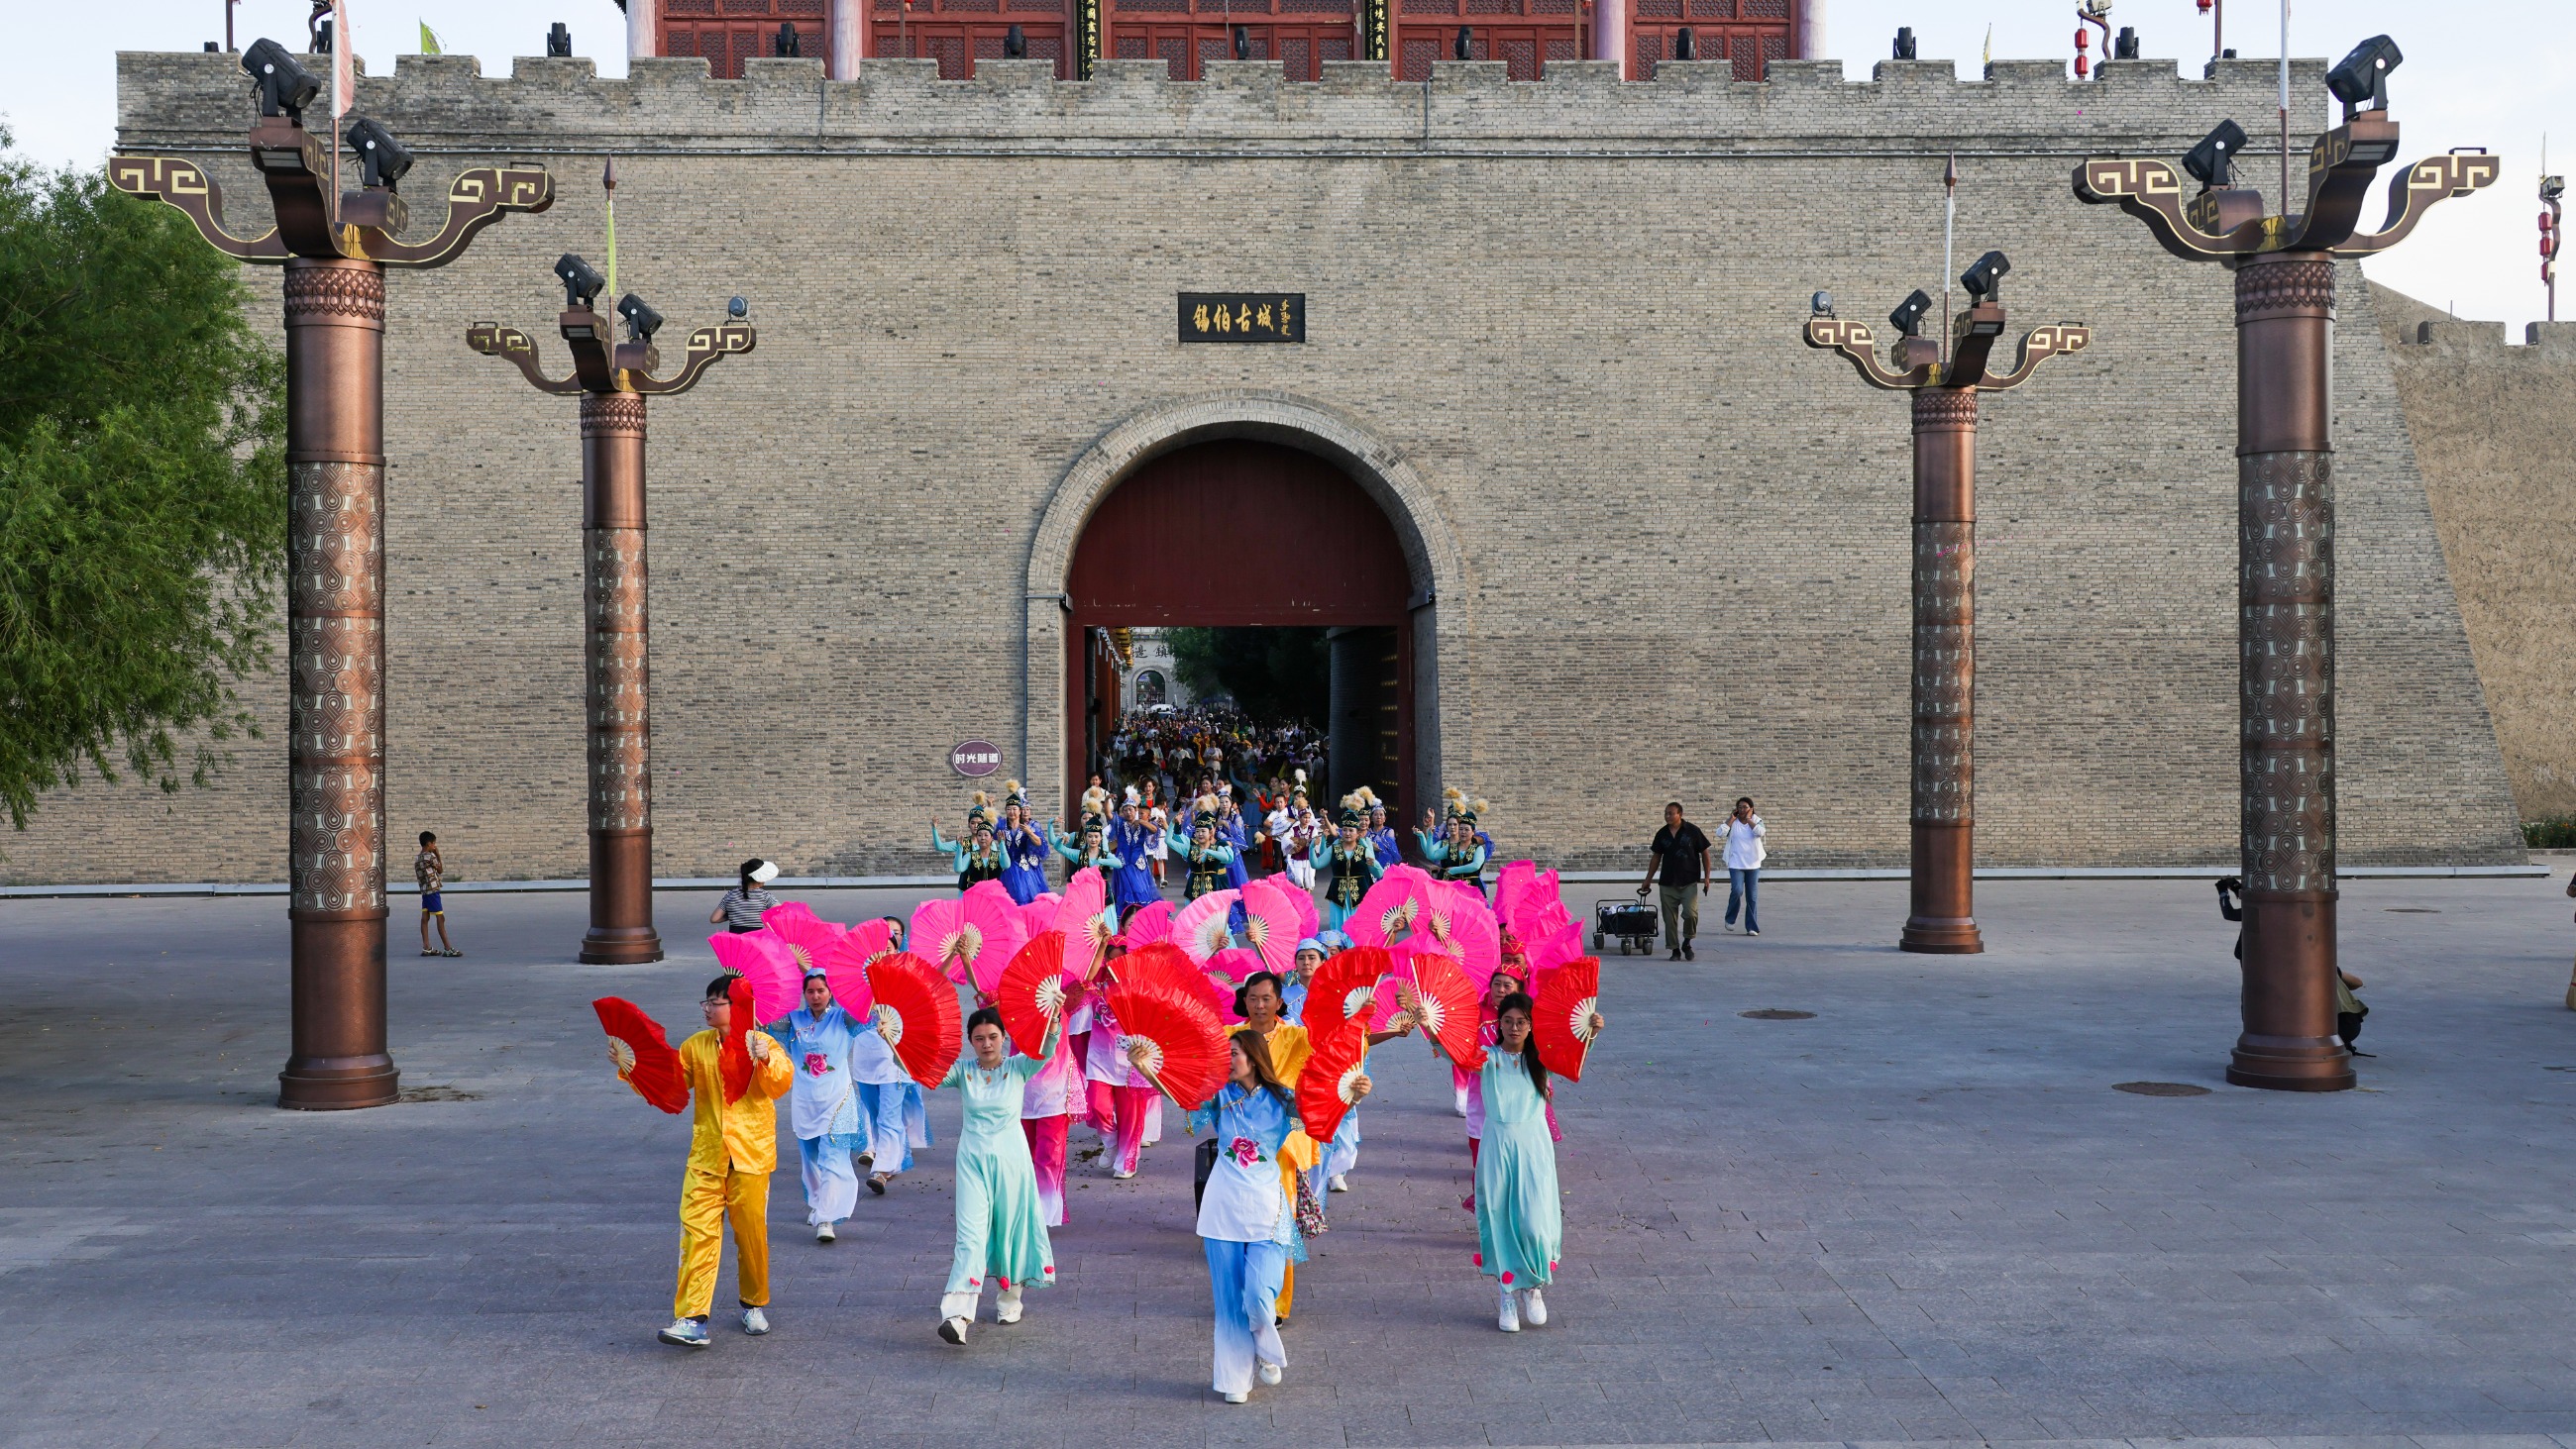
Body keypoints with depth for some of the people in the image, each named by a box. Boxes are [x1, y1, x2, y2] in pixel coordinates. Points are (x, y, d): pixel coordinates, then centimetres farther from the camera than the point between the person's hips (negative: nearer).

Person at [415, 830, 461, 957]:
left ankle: (426, 948, 6)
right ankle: (447, 948, -9)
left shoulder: (417, 859, 12)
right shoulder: (430, 856, -12)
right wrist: (438, 856, 6)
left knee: (425, 918, 6)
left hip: (424, 891, 8)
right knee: (440, 918, -7)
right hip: (433, 891, -8)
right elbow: (440, 870, 0)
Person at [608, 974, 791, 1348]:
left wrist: (764, 1060, -35)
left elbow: (779, 1086, -17)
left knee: (751, 1231, 7)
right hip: (706, 1158, 2)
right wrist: (631, 1069, -2)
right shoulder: (696, 1047, 10)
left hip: (750, 1156, -2)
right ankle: (691, 1319, -12)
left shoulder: (763, 1045, -2)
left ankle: (755, 1304, 28)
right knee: (697, 1232, -9)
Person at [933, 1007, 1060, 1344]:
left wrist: (1053, 1021, -40)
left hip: (1010, 1158, 0)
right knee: (971, 1231, -11)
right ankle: (957, 1314, -21)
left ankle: (1009, 1297, 31)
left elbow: (1047, 1049, -19)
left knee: (1010, 1228, 9)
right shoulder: (962, 1070, 2)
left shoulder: (1018, 1068, -2)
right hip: (973, 1158, 0)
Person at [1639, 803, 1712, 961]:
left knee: (1690, 913, -18)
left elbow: (1704, 853, 2)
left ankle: (1687, 943, 5)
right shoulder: (1662, 834, 7)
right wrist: (1648, 880, 15)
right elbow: (1656, 857, 16)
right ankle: (1675, 950, 14)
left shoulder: (1693, 831, -3)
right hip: (1667, 883, 4)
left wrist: (1706, 877, -3)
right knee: (1670, 918, 3)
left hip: (1689, 882, -3)